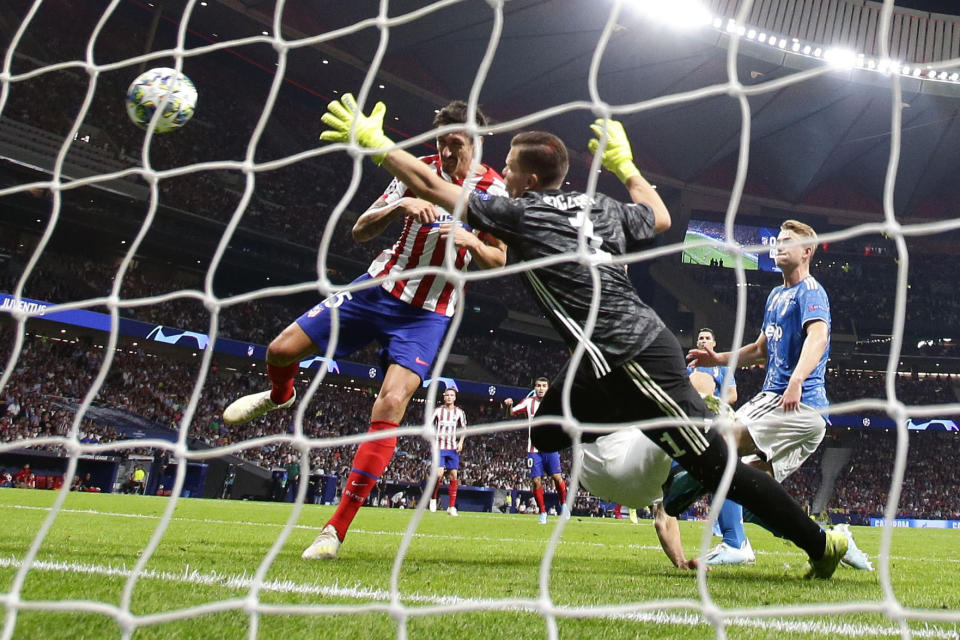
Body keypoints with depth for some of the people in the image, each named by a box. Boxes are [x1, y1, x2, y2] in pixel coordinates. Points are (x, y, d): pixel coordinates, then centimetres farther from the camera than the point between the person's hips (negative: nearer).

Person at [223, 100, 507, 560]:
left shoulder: (496, 191, -6)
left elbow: (498, 261, -1)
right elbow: (360, 231, -3)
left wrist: (469, 240, -22)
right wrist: (399, 205, -23)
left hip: (430, 312, -3)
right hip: (381, 285, 3)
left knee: (391, 404, -21)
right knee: (282, 349, -3)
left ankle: (337, 528, -13)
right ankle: (281, 395, 38)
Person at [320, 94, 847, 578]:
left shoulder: (521, 214, -5)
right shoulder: (602, 207, 14)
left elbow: (431, 186, 0)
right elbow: (660, 218, 34)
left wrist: (373, 142, 11)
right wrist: (624, 165, 43)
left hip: (632, 360, -8)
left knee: (714, 462, -3)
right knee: (548, 433, 18)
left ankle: (820, 543, 4)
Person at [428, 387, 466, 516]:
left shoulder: (459, 412, 7)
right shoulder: (438, 410, 2)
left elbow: (463, 428, 17)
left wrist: (461, 442, 3)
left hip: (453, 448, 2)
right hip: (439, 447, -2)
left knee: (453, 475, -3)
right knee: (439, 474, -14)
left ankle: (452, 507, 2)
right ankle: (433, 498, 11)